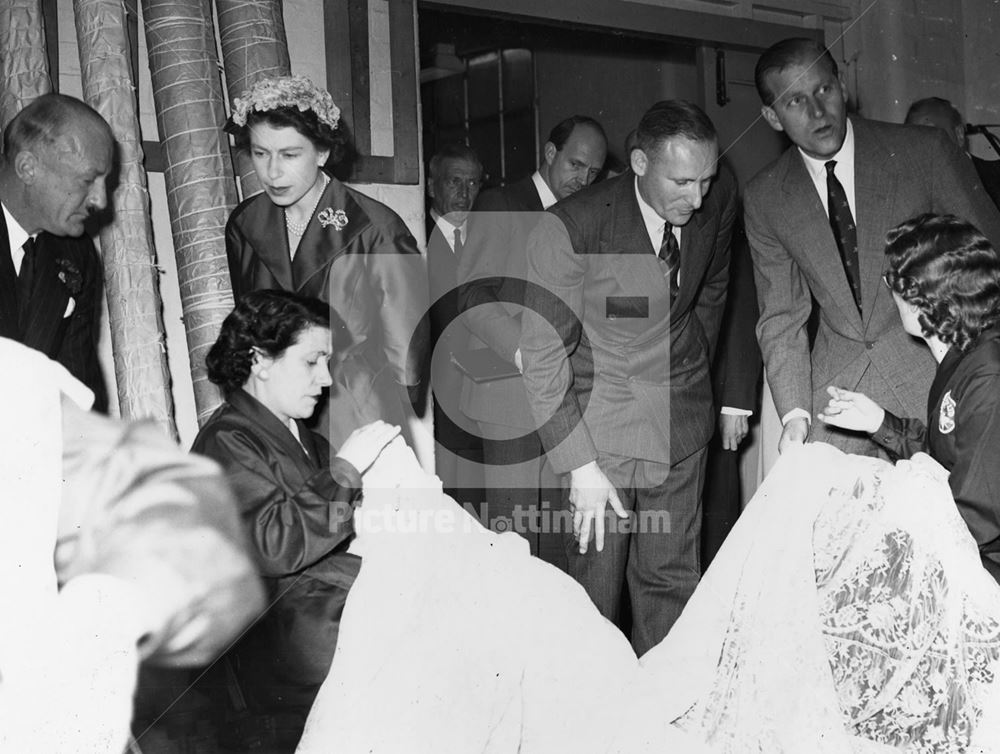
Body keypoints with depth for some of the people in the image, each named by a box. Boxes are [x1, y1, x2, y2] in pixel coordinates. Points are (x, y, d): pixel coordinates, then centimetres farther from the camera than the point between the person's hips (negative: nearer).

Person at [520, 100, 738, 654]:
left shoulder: (719, 200, -4)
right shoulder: (571, 229, -20)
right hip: (597, 419, -4)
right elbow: (542, 357, -16)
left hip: (680, 421, 4)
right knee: (595, 585, -1)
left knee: (672, 582, 8)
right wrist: (580, 466, -18)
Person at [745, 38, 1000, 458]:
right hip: (836, 388, 2)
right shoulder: (764, 199, 1)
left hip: (933, 376, -2)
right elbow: (781, 317, 3)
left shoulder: (924, 152, -6)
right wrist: (794, 412, -9)